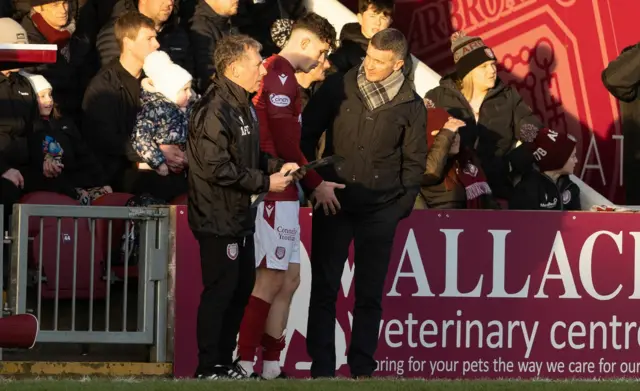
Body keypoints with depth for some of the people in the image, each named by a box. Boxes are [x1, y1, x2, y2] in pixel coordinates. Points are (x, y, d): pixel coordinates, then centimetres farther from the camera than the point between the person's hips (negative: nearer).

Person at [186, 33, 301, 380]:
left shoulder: (242, 105, 12)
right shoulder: (215, 109, -21)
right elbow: (217, 168, -25)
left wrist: (278, 166, 4)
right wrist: (266, 183, -18)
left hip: (240, 216, 10)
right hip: (218, 219, -10)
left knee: (242, 287, 16)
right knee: (219, 292, -4)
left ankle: (225, 360, 26)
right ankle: (209, 369, 4)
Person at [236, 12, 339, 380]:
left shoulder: (282, 76, 18)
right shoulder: (281, 75, -12)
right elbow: (286, 144, -17)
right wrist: (316, 184, -7)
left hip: (283, 193, 10)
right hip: (275, 192, -10)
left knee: (290, 275, 10)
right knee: (271, 277, -9)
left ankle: (271, 365, 11)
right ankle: (243, 363, -9)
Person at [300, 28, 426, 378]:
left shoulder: (410, 106, -1)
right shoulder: (338, 88, -3)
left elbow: (415, 161, 6)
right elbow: (307, 135, 4)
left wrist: (400, 203, -3)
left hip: (380, 212, 0)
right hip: (334, 204, 0)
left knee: (369, 294, 6)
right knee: (324, 288, 0)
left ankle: (362, 368, 12)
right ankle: (322, 368, 4)